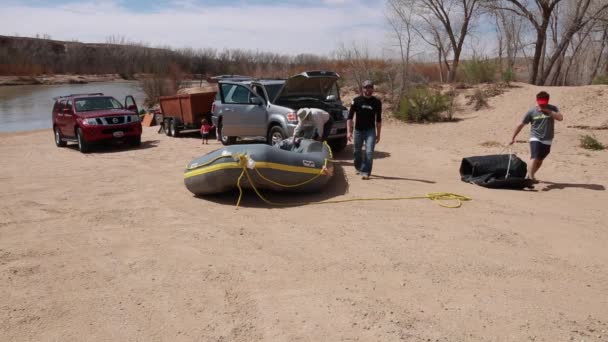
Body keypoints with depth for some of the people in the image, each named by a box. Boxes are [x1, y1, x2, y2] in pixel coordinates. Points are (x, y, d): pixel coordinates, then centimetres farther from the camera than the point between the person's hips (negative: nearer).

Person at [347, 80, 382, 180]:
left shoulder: (377, 102, 1)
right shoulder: (357, 100, -3)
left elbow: (378, 119, 8)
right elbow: (350, 117, -2)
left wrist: (378, 134, 8)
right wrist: (349, 131, -11)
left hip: (370, 131, -1)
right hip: (358, 130, 1)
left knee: (369, 152, -13)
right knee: (357, 152, 13)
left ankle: (366, 172, -9)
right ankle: (359, 168, 37)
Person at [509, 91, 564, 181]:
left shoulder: (552, 109, 0)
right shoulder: (532, 112, -5)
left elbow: (560, 118, -18)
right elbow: (521, 125, 1)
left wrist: (547, 111, -22)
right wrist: (513, 138, 2)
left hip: (547, 140, 3)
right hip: (535, 138, -3)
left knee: (540, 160, 13)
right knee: (535, 157, -21)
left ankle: (531, 175, 31)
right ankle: (531, 177, -24)